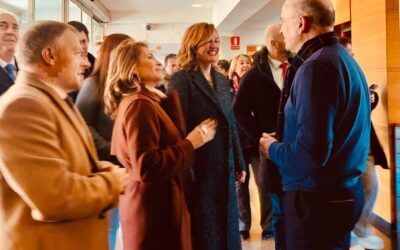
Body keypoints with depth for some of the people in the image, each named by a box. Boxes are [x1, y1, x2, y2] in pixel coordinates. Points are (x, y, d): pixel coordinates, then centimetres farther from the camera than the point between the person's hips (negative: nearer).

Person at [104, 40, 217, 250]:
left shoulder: (139, 102, 16)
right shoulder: (139, 105, -17)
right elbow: (147, 167, -26)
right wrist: (191, 144, -19)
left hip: (154, 205, 10)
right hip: (154, 209, -10)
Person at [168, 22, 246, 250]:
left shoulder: (221, 80, 12)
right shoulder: (182, 80, -11)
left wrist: (239, 163, 15)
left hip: (224, 169, 7)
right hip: (199, 170, -7)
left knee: (226, 227, 16)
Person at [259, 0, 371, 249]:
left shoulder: (316, 66, -21)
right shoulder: (345, 59, 9)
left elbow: (310, 153, -27)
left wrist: (272, 148, -8)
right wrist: (280, 144, 14)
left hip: (316, 200, -9)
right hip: (345, 192, 9)